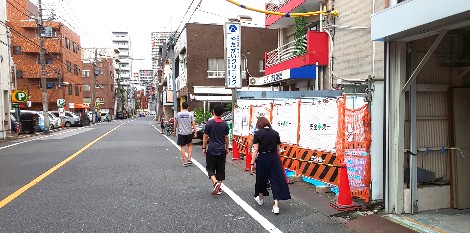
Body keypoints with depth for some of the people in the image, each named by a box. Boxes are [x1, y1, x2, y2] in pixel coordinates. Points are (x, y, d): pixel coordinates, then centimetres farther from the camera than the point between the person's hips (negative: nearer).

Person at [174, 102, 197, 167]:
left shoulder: (178, 114, -1)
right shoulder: (190, 114, -4)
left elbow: (175, 124, 6)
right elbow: (193, 124, -7)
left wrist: (175, 131, 20)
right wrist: (195, 132, 1)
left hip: (181, 133, 0)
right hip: (189, 132, 0)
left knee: (182, 147, 6)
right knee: (189, 145, 19)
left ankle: (185, 161, 6)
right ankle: (189, 159, 10)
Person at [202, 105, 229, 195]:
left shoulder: (209, 123, -9)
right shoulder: (225, 124, 1)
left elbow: (205, 136, -5)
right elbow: (226, 137, 7)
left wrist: (204, 148, 4)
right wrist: (227, 148, 18)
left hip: (211, 149, -3)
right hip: (222, 150, 3)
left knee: (210, 168, 6)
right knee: (220, 169, 10)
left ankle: (215, 182, -16)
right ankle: (219, 188, 15)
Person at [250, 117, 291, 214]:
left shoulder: (258, 134, -5)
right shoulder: (275, 133, 3)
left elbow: (256, 150, -8)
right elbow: (277, 149, 6)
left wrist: (252, 163, -3)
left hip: (262, 158, -1)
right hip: (274, 158, 2)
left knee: (261, 179, 17)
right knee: (276, 180, 1)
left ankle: (260, 198, 38)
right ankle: (276, 206, -4)